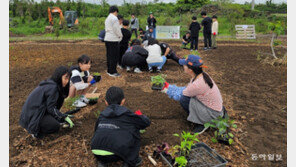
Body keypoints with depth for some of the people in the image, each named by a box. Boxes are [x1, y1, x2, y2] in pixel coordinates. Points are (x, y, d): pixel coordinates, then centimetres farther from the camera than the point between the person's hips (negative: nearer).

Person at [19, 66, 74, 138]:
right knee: (55, 127, -20)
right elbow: (51, 108, -17)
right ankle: (35, 131, -2)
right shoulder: (52, 87, -20)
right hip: (32, 116, -10)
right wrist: (65, 117, -13)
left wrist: (63, 116, 14)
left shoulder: (49, 83, 9)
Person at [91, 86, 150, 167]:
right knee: (134, 128, 12)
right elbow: (146, 122, 15)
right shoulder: (126, 113, 7)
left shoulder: (102, 115, 17)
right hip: (114, 155, -5)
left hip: (96, 152, 5)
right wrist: (140, 116, 39)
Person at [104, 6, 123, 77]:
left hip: (107, 39, 10)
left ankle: (109, 70, 21)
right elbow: (116, 29, -15)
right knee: (114, 56, -5)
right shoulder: (114, 18, -12)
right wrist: (120, 36, 2)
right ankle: (112, 72, -2)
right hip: (113, 40, -9)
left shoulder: (107, 18, 17)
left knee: (109, 55, 14)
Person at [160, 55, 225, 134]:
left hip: (214, 114, -8)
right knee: (185, 94, 3)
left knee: (184, 99, -19)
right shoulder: (200, 75, -6)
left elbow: (179, 96, -16)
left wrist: (167, 89, -1)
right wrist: (168, 86, 3)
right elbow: (186, 89, 5)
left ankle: (201, 124, -1)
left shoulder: (197, 84, -31)